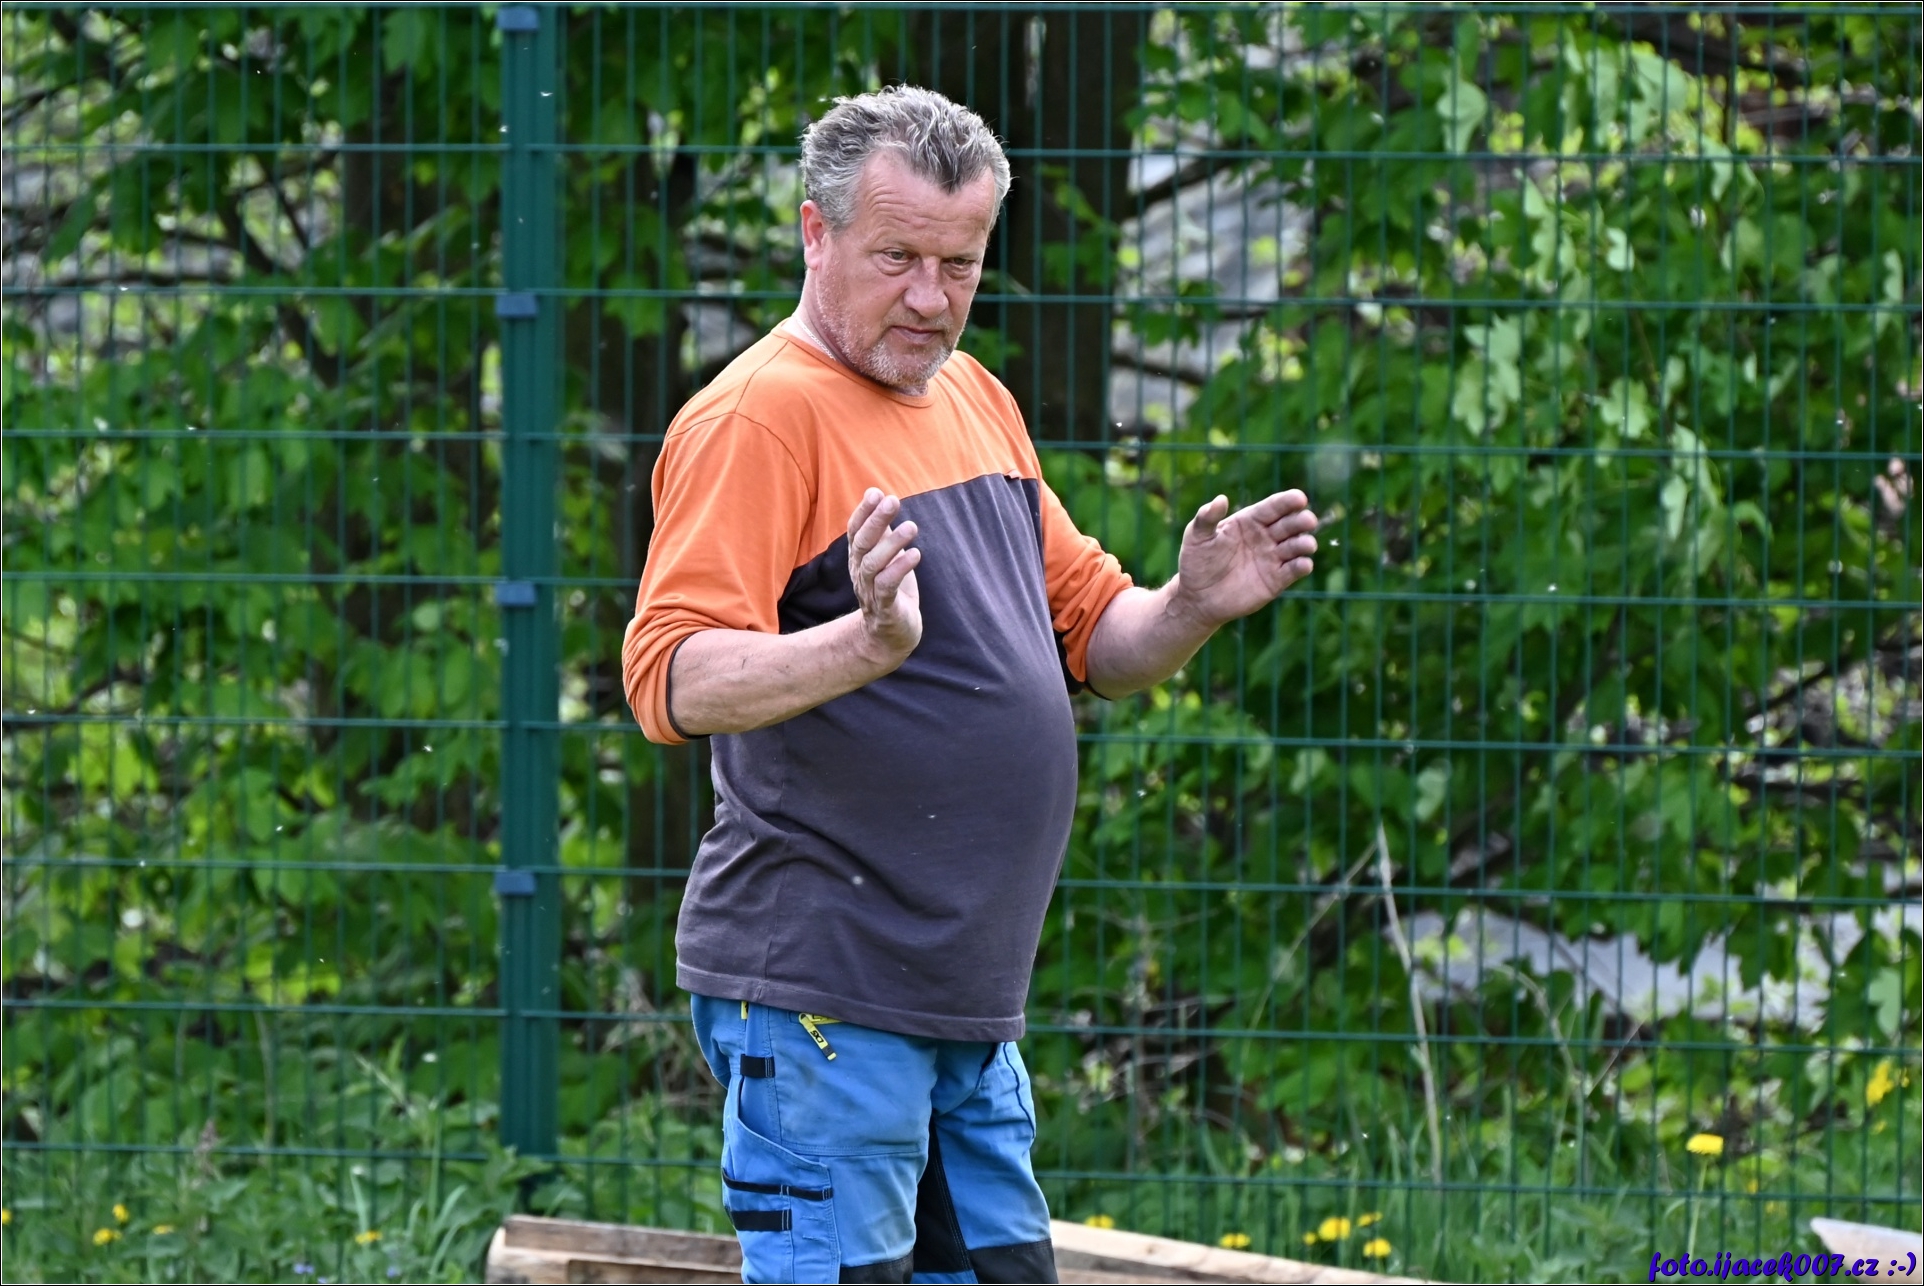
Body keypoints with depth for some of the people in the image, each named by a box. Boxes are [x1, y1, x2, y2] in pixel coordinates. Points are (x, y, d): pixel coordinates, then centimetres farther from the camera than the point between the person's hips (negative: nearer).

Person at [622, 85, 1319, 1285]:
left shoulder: (974, 400, 16)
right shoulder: (761, 414, -12)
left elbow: (1089, 634, 23)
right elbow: (672, 682, -23)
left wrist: (1196, 604, 1)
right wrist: (867, 644, -38)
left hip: (970, 1004, 9)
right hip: (820, 999, -9)